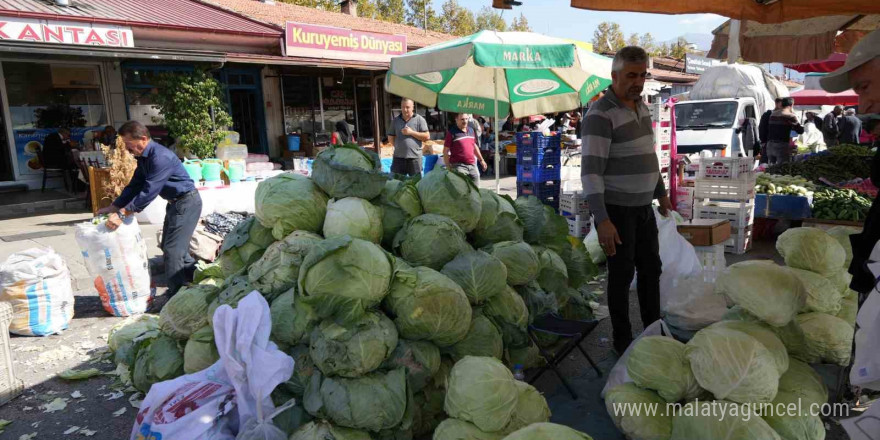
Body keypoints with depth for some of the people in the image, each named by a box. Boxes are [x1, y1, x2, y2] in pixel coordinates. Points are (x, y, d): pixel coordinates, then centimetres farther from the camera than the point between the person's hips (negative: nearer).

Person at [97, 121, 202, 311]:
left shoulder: (161, 157, -26)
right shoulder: (144, 157, 5)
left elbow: (148, 192, -30)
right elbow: (135, 186, 12)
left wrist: (121, 213, -29)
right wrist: (113, 207, 6)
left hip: (186, 203, -10)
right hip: (174, 203, 10)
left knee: (172, 249, -9)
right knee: (169, 246, 17)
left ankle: (174, 294, 1)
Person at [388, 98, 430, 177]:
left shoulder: (419, 119, 2)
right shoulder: (395, 120, 13)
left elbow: (427, 136, -4)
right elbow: (390, 138, 18)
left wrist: (411, 132, -11)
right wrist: (398, 146, 3)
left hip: (414, 157, -3)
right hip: (398, 157, 3)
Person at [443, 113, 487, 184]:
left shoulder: (471, 130, 13)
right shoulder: (452, 132, -7)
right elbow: (445, 151, -7)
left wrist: (481, 160, 26)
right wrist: (448, 168, -11)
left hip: (472, 165, 7)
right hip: (459, 166, -6)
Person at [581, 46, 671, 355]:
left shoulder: (641, 107, 8)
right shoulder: (600, 115, -19)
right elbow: (590, 170, -26)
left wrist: (661, 193, 24)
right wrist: (602, 220, -32)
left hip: (644, 207, 8)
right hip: (616, 211, -8)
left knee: (651, 269, 16)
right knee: (622, 275, 4)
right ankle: (622, 340, 21)